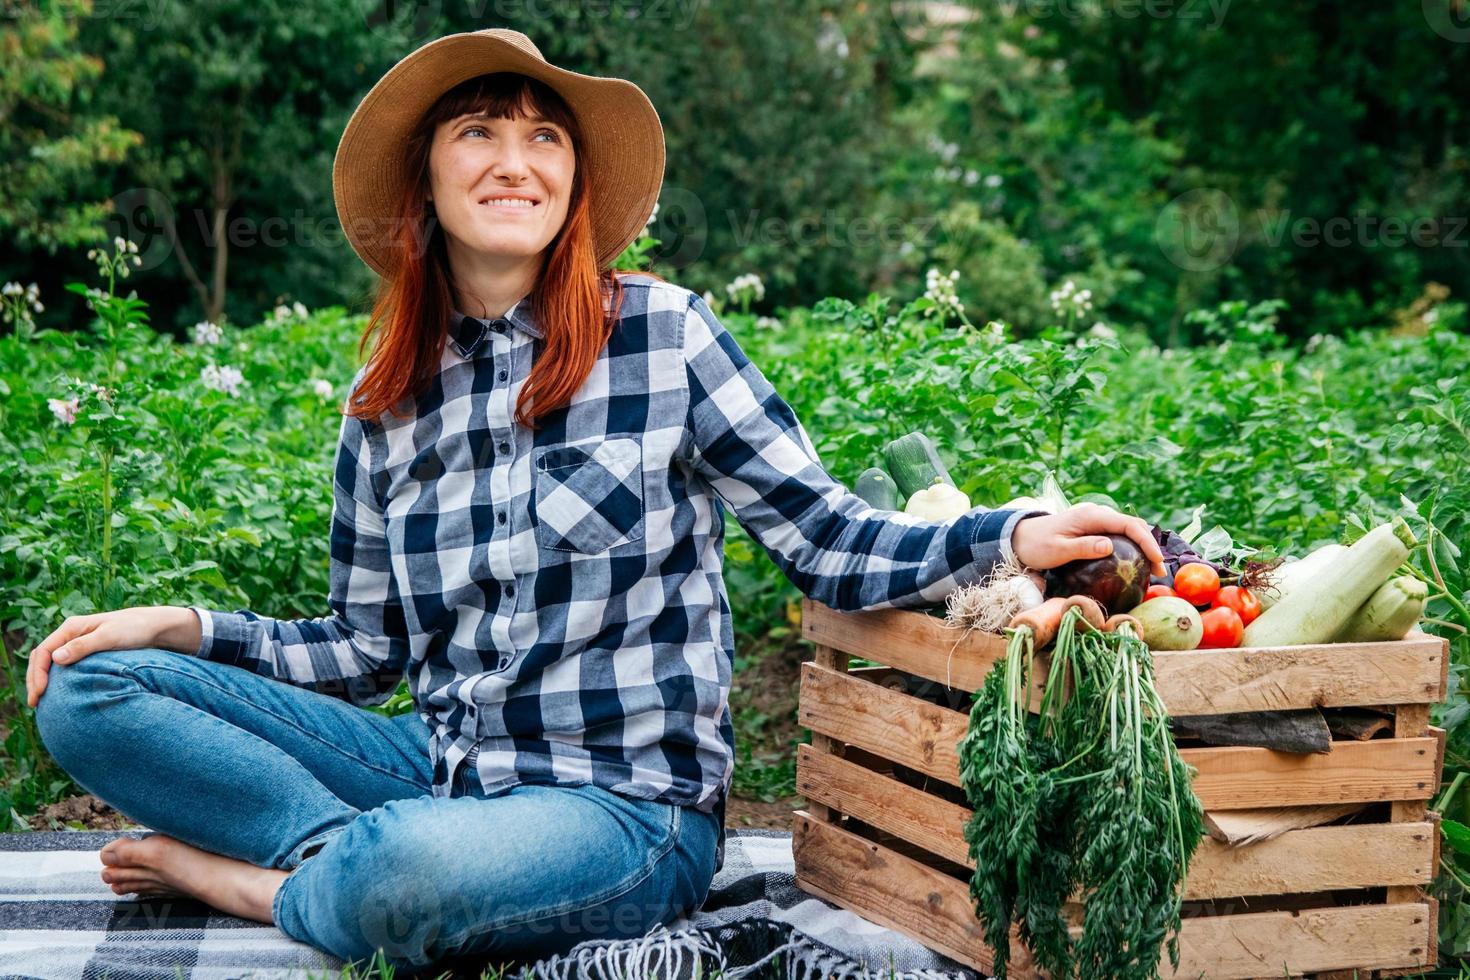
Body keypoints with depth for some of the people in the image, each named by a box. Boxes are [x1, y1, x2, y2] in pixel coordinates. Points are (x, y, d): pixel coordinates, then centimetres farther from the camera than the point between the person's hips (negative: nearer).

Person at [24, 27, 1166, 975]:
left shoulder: (662, 332, -5)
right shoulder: (387, 402, 8)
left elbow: (826, 539, -7)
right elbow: (368, 651, 14)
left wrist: (1010, 537, -23)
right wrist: (181, 626, 3)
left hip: (625, 800, -5)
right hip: (446, 763, 5)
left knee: (404, 875, -39)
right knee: (90, 691, -5)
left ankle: (245, 878, -6)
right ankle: (360, 855, -17)